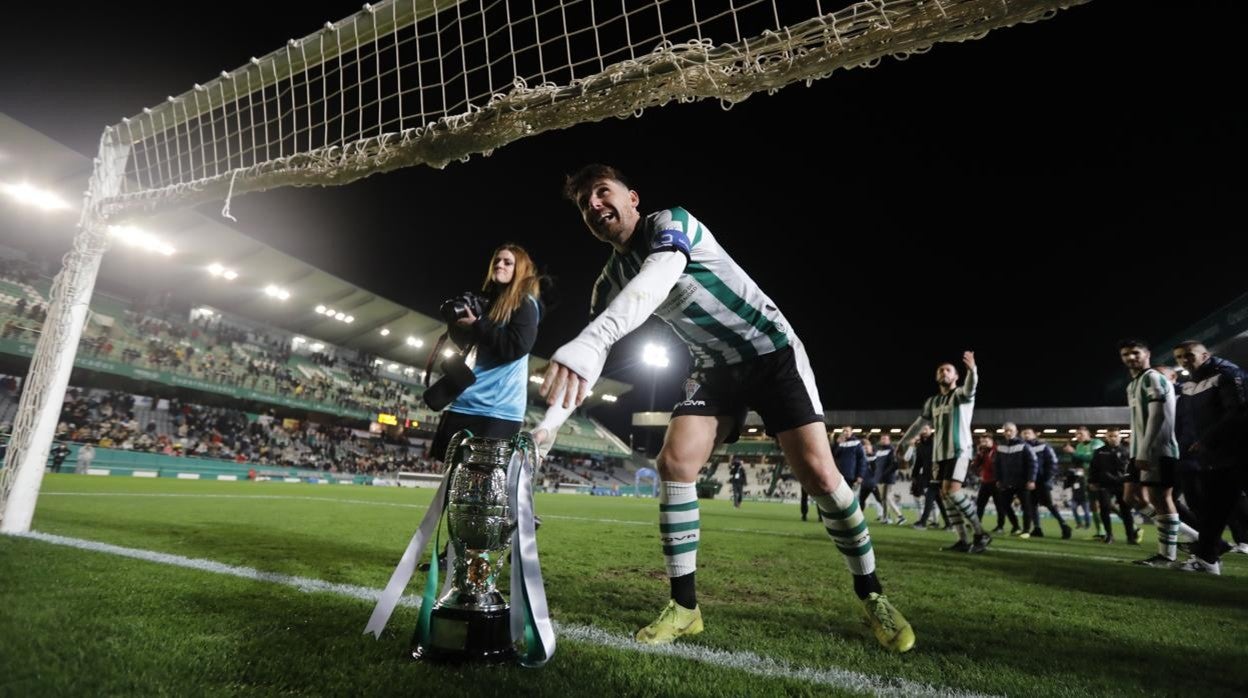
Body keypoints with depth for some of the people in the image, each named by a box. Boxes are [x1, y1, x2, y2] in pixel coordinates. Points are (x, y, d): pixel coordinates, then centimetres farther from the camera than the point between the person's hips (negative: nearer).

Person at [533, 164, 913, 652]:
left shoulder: (670, 222, -19)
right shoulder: (610, 280, 1)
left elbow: (657, 277, -41)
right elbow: (592, 357, 1)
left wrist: (586, 344, -56)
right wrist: (548, 424, -10)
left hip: (773, 351, -5)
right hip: (715, 368, 5)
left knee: (818, 473, -13)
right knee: (674, 462, -13)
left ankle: (871, 596, 11)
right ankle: (684, 607, 1)